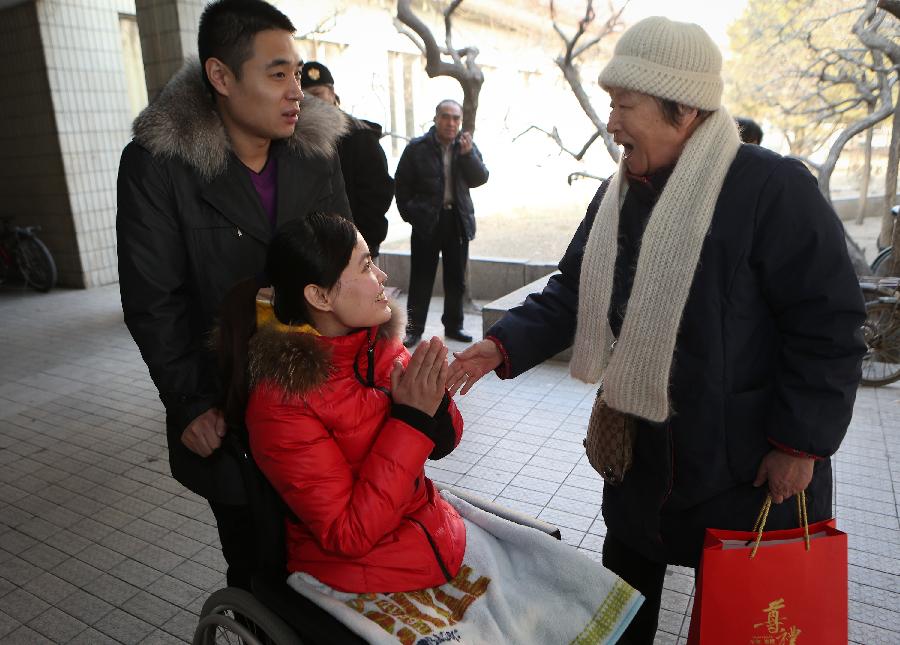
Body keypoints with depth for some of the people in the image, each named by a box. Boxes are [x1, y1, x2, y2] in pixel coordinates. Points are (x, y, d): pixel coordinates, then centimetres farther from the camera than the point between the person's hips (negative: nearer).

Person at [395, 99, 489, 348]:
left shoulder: (466, 145, 6)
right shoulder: (417, 148, -4)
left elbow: (480, 179, -4)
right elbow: (402, 184, 1)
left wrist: (468, 154, -18)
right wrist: (410, 213, -2)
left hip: (458, 220, 3)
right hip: (427, 221, -3)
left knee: (456, 278, 11)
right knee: (421, 278, 1)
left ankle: (453, 325, 24)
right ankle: (414, 328, 11)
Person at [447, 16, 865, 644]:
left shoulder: (773, 187, -17)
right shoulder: (617, 197, 4)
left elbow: (828, 325, -16)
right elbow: (572, 295, 5)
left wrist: (800, 444, -15)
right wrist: (504, 345, -9)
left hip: (748, 465, -5)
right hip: (641, 453, 6)